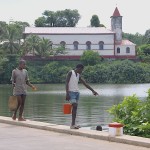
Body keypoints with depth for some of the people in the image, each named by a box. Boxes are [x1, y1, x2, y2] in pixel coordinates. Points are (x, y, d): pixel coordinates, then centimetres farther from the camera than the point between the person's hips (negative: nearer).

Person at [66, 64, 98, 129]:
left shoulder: (78, 75, 16)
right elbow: (66, 83, -10)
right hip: (71, 92, -8)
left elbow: (85, 83, 17)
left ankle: (73, 124, 6)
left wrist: (93, 90, 14)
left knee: (75, 108, 4)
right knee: (74, 106, -18)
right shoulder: (70, 73, -4)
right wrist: (67, 93, -19)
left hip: (77, 92, 8)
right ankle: (73, 124, -19)